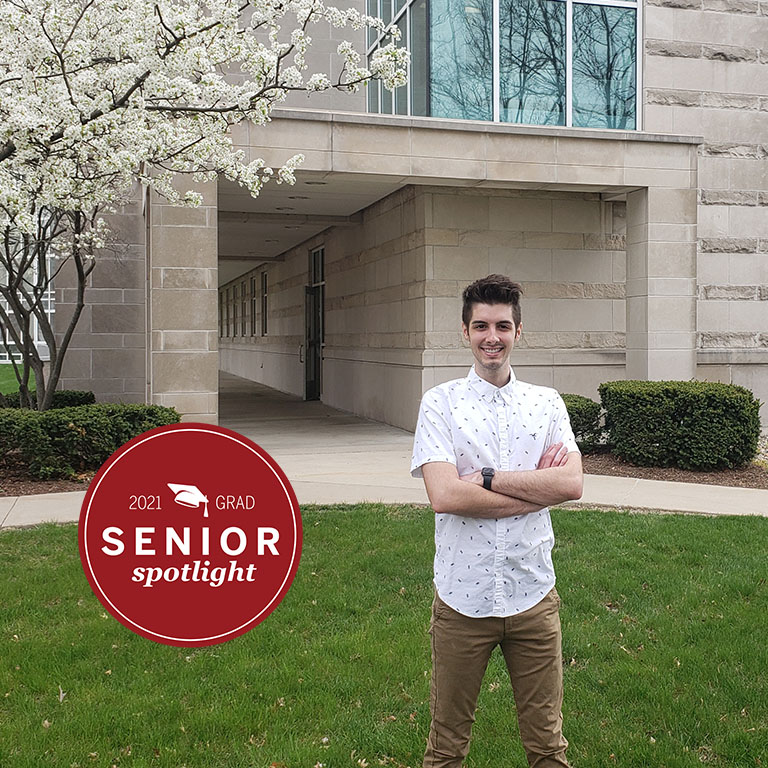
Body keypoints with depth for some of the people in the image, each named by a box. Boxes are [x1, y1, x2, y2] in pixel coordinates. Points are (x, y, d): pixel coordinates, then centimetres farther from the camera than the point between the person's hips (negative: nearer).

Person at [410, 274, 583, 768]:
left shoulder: (548, 404, 5)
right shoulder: (440, 404, -3)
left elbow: (572, 484, -10)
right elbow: (445, 496, -16)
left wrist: (487, 477, -15)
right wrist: (536, 486, -12)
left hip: (533, 595, 2)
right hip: (462, 595, -2)